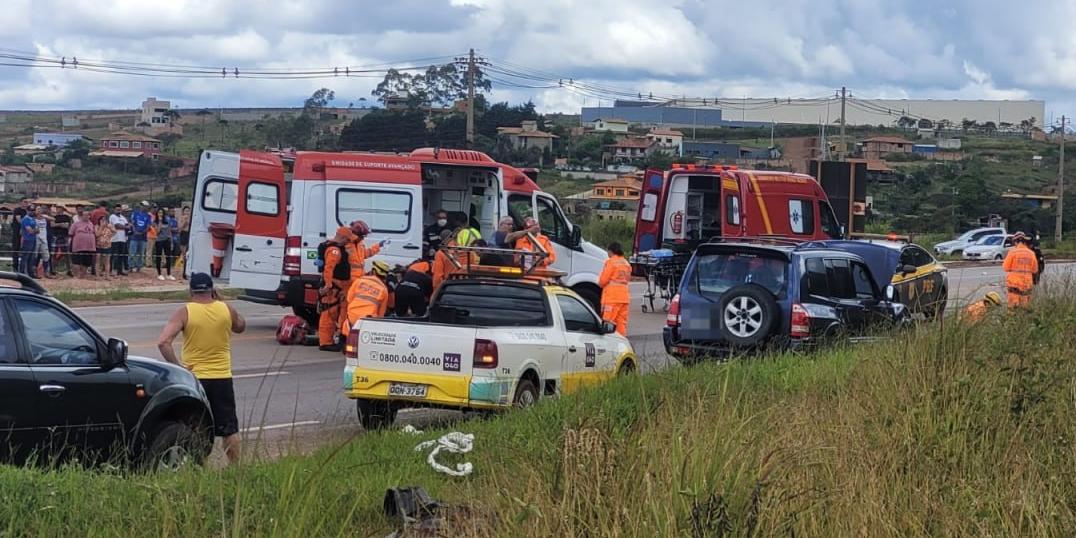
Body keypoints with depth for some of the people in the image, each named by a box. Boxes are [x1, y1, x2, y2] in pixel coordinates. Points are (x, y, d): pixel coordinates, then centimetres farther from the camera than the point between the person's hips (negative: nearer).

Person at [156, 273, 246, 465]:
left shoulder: (185, 312, -8)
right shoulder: (227, 310, 0)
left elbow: (163, 342, -18)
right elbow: (240, 326, 23)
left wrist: (177, 366, -11)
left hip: (194, 378, -2)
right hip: (222, 378, 2)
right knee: (229, 428, 11)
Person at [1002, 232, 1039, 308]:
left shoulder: (1013, 252, -7)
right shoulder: (1031, 253, 3)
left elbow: (1005, 267, -4)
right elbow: (1035, 270, 8)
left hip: (1014, 283, -3)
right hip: (1027, 284, 3)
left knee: (1013, 307, -2)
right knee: (1025, 308, 8)